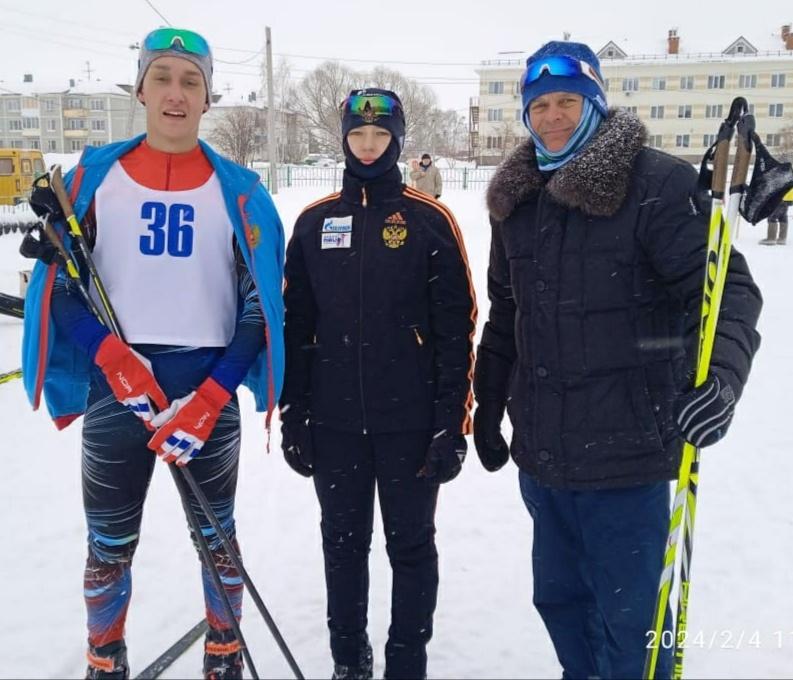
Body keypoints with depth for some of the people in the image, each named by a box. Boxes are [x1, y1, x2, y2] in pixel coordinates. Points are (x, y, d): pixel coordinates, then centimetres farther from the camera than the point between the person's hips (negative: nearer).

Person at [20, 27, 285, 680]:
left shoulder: (239, 190, 0)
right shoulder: (96, 174, 2)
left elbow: (261, 306, -1)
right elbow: (59, 283, 4)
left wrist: (209, 400, -12)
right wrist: (113, 358, -13)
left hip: (209, 392, 0)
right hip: (112, 388, 1)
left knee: (218, 539, 13)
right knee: (110, 546, 12)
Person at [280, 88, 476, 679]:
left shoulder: (430, 221, -3)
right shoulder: (314, 222, 5)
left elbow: (456, 330, -5)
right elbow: (296, 327, 7)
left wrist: (452, 424, -7)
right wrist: (293, 417, 6)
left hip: (411, 422, -3)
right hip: (333, 422, 3)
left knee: (411, 546, 11)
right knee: (343, 543, 16)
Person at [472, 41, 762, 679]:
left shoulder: (657, 182, -9)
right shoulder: (515, 198, 11)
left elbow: (726, 285, -14)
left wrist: (720, 374, -32)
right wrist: (488, 405, 21)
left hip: (625, 453, -6)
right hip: (541, 453, 6)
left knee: (628, 621, 3)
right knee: (559, 598, 20)